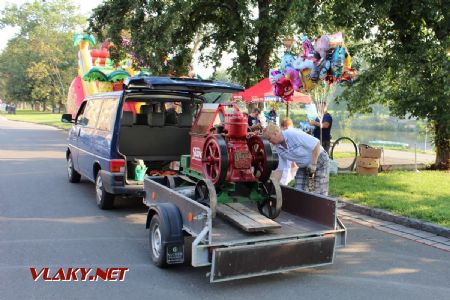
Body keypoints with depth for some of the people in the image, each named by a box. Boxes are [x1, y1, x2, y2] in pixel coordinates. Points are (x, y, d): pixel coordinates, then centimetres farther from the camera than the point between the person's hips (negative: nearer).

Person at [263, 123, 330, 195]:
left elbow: (316, 143, -26)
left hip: (319, 160, -7)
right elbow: (279, 169, 1)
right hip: (303, 166, 7)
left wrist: (313, 164, -23)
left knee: (320, 194, -8)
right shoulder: (278, 148, -5)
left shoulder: (293, 134, -27)